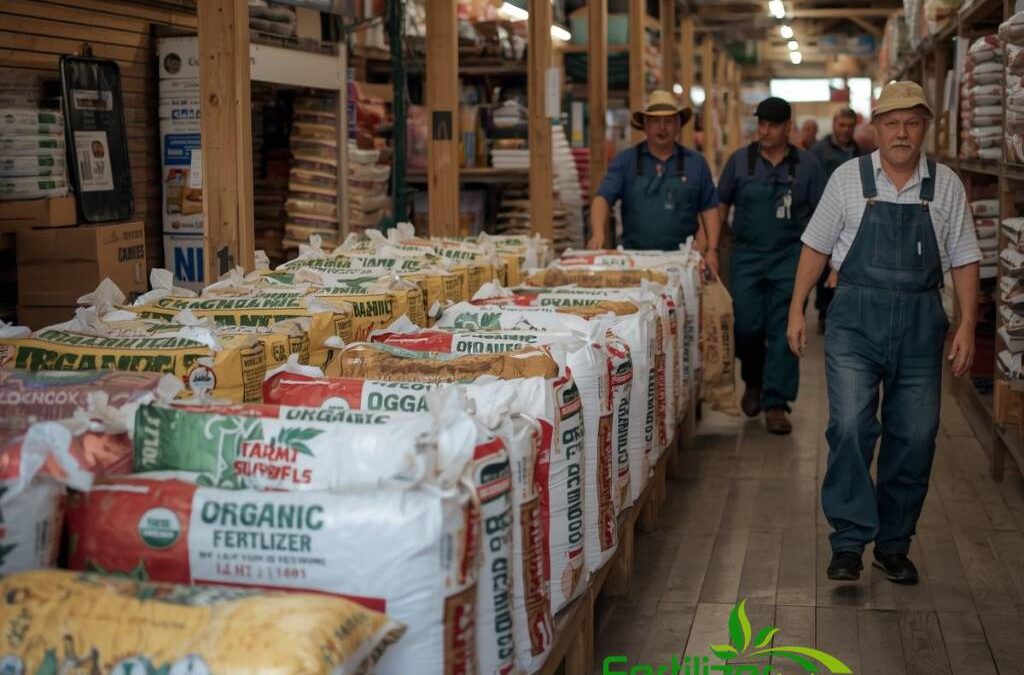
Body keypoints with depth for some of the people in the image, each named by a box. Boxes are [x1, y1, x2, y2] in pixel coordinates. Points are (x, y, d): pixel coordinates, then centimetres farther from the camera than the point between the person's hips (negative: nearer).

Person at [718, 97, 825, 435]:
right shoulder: (740, 160, 4)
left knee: (783, 331, -2)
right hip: (747, 255, 1)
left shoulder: (807, 164, 2)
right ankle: (754, 382, 28)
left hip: (790, 258, -1)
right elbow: (721, 206, 10)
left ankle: (776, 403, 4)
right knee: (747, 326, 0)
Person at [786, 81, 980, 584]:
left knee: (914, 438, 4)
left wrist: (967, 326, 0)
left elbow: (965, 260, 7)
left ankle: (893, 546, 19)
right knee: (851, 426, -14)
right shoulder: (848, 178, 2)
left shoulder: (946, 185, 5)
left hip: (920, 322, 2)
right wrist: (797, 309, 3)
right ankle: (849, 542, -5)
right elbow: (816, 246, 7)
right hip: (856, 317, -2)